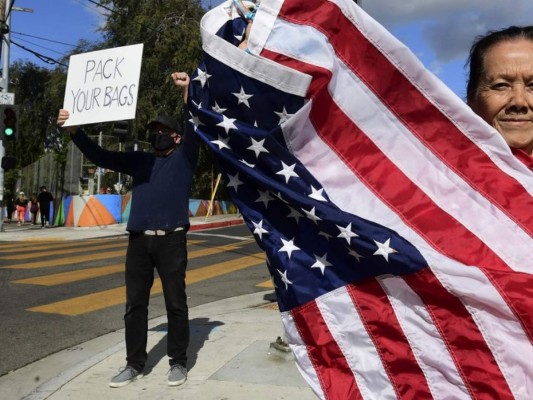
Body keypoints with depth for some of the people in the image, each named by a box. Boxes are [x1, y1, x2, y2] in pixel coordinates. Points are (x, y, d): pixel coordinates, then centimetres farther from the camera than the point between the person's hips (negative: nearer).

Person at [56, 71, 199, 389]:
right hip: (139, 241, 4)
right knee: (135, 304, 7)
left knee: (176, 303, 3)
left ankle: (179, 362, 15)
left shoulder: (184, 156, 9)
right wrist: (74, 130, 4)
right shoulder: (139, 161, 18)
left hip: (172, 240, -4)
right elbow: (101, 157, 16)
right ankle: (135, 363, 18)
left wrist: (188, 90, -17)